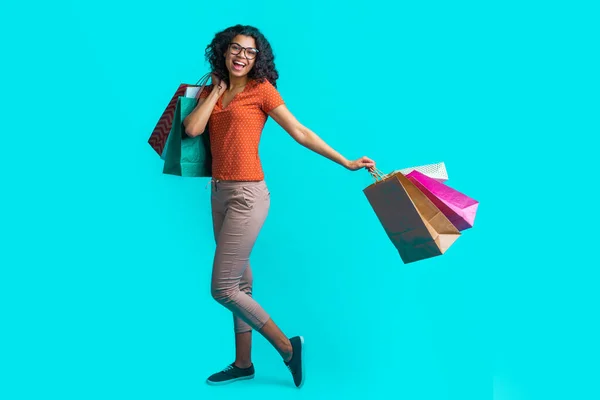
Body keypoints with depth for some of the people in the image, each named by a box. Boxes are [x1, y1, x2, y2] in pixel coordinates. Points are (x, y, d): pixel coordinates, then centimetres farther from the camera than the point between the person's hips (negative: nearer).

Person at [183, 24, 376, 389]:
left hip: (247, 195, -7)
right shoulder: (212, 91, 13)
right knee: (239, 282, 14)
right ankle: (243, 364, 28)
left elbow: (301, 133, -6)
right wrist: (216, 91, 2)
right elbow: (192, 129, -3)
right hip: (219, 193, 7)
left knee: (224, 288, -8)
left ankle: (288, 347, 8)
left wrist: (345, 162, -9)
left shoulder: (261, 89, -5)